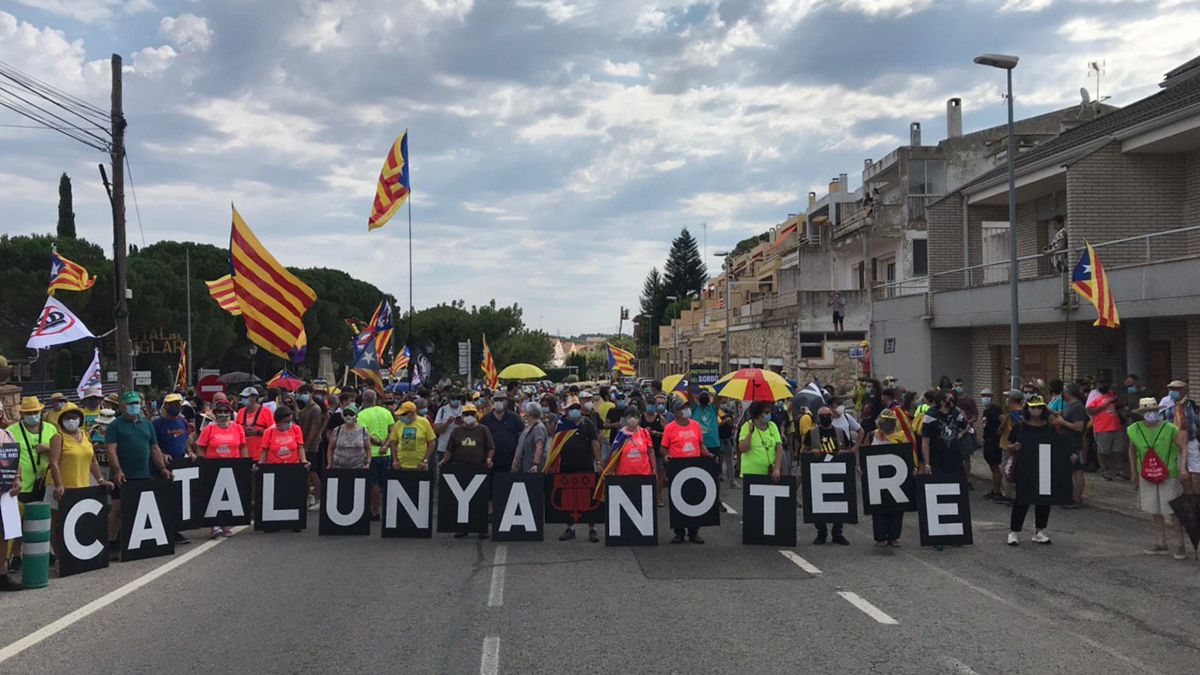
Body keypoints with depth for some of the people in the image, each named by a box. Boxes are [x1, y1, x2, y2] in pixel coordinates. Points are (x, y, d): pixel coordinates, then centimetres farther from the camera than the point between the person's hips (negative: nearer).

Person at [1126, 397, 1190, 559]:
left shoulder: (1170, 429, -14)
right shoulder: (1134, 430, -3)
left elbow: (1184, 448, -16)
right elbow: (1132, 451, 10)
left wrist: (1183, 468, -30)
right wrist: (1134, 474, 12)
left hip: (1169, 475, -4)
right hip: (1147, 476, 4)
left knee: (1173, 511, -1)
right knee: (1154, 510, 11)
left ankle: (1180, 546, 11)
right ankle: (1162, 544, 25)